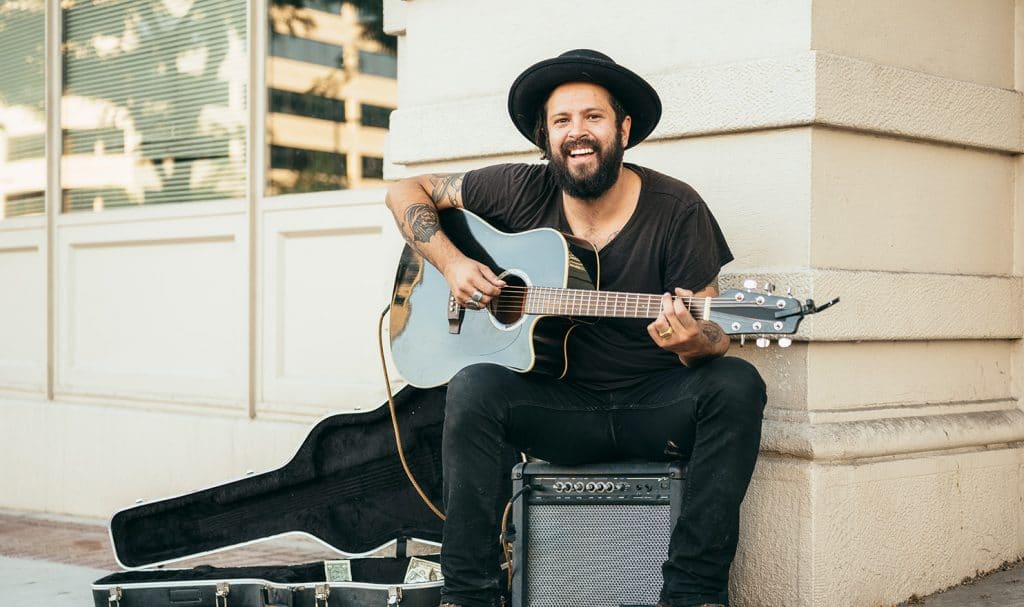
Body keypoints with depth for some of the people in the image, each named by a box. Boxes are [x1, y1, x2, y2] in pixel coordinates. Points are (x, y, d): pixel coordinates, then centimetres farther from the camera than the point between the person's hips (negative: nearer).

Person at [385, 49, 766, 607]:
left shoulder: (675, 208, -6)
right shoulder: (522, 191, -2)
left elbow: (716, 337, -4)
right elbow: (406, 192, 9)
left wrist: (694, 341, -30)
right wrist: (451, 263, -8)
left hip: (654, 408, 0)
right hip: (557, 405, 1)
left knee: (736, 384, -29)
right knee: (474, 387, -28)